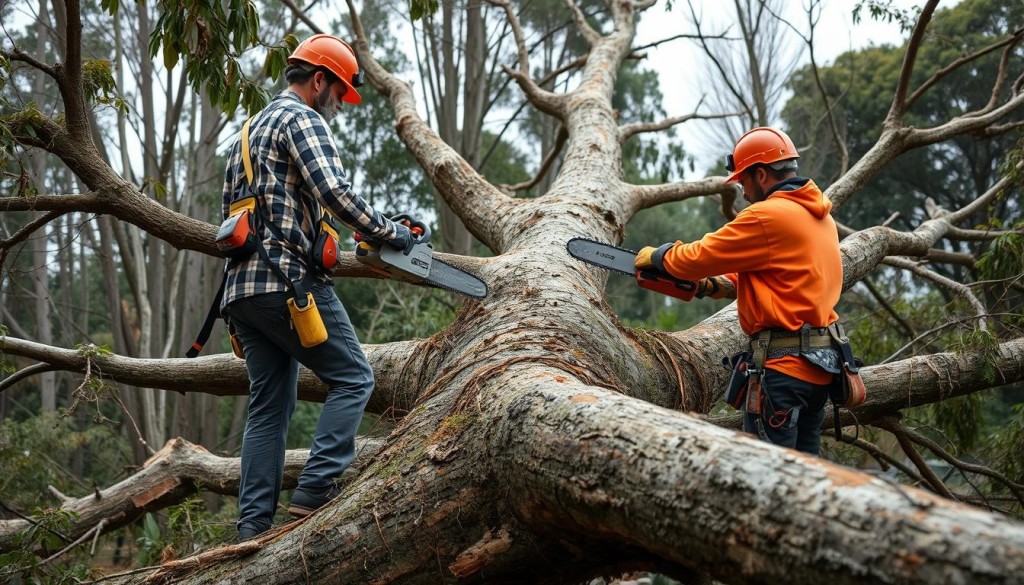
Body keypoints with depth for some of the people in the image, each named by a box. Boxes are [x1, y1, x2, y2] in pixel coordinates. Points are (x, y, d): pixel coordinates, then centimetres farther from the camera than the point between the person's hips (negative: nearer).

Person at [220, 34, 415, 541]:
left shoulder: (251, 130, 26)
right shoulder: (302, 119, -3)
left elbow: (231, 211, 26)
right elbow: (334, 191, -19)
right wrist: (389, 233, -9)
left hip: (241, 288, 9)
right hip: (287, 280, -9)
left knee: (269, 407, 9)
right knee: (352, 378, -2)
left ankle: (253, 526, 6)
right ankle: (315, 491, -9)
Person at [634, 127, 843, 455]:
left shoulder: (768, 216, -15)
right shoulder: (820, 215, 14)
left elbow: (701, 256, -9)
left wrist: (658, 256, 9)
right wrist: (714, 285, 11)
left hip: (784, 363, -9)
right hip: (821, 360, 9)